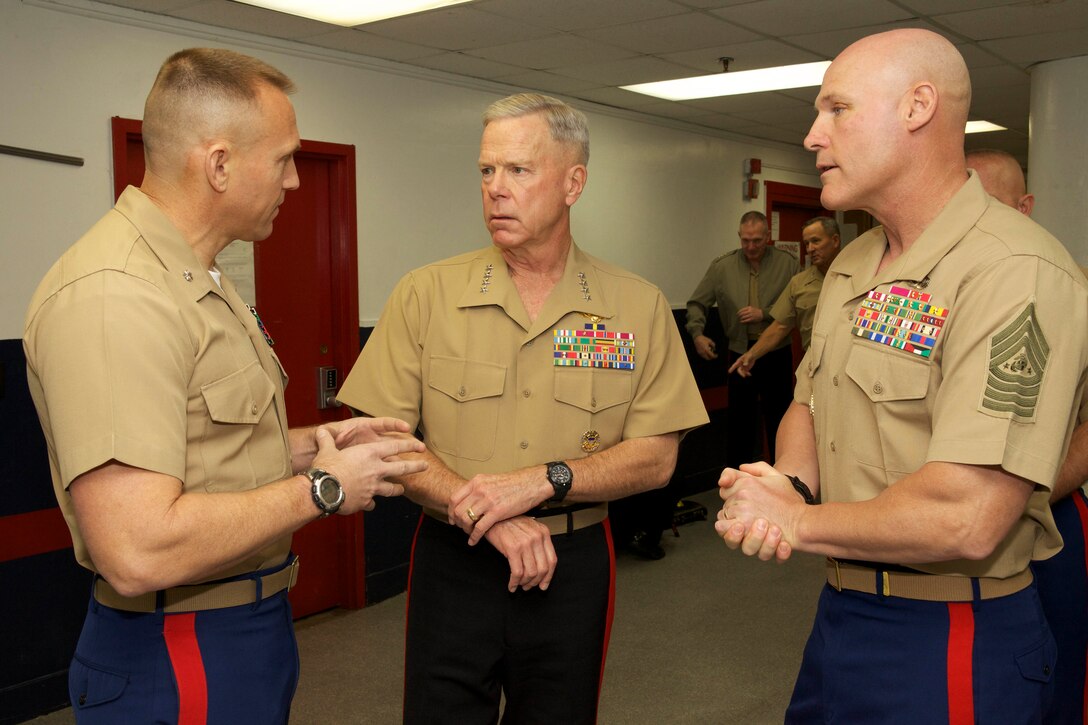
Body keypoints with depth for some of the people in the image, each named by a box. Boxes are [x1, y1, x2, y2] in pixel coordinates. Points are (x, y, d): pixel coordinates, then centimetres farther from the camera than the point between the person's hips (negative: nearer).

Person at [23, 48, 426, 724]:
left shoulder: (197, 281, 10)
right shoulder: (112, 296, -25)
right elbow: (138, 552, -32)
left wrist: (309, 443, 2)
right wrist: (320, 487, -20)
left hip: (252, 620, 10)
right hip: (179, 660, -10)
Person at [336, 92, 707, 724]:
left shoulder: (638, 307, -3)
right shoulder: (426, 295, -4)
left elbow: (656, 457, -4)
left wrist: (543, 481, -19)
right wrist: (487, 514, -19)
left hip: (573, 565, 1)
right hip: (453, 561, 0)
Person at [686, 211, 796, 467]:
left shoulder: (787, 263, -3)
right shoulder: (722, 266, 0)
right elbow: (697, 303, 4)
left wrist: (764, 313, -17)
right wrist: (697, 333, -12)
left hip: (777, 352, 0)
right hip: (740, 350, 1)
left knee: (778, 415, 9)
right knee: (739, 416, 6)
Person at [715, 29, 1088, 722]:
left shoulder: (1018, 273, -23)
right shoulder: (852, 265, 8)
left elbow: (966, 521, -30)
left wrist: (798, 521, -15)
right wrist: (788, 483, -8)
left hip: (948, 643, -8)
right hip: (841, 607, 8)